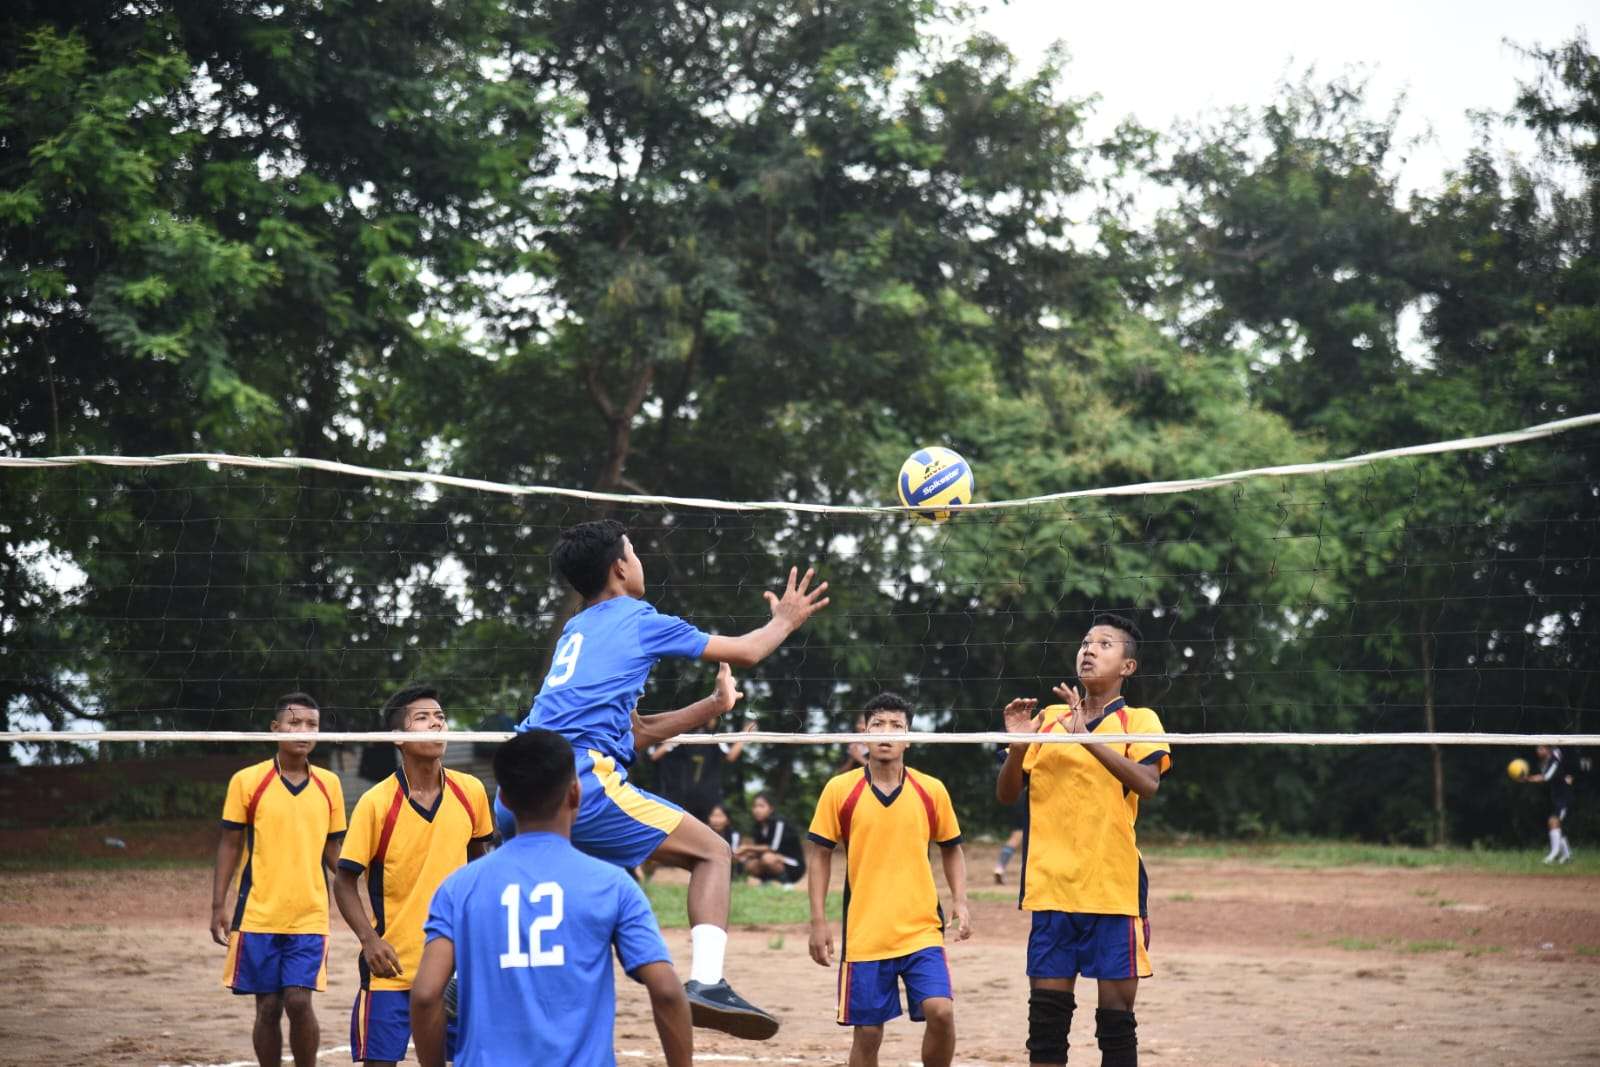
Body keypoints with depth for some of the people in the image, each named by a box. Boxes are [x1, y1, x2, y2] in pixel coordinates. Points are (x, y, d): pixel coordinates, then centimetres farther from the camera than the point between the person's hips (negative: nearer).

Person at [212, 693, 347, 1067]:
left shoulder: (329, 784, 6)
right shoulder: (247, 781, -1)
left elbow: (333, 850, 12)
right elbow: (229, 846, 3)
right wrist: (218, 905, -3)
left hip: (310, 916, 1)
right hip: (258, 914, -1)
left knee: (299, 1002, -10)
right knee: (268, 1008, 4)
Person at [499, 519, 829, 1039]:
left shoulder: (574, 630, 29)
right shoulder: (639, 619, 10)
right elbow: (746, 651, 19)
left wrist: (712, 706, 40)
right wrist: (785, 620, 39)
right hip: (580, 781, -7)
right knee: (711, 852, 3)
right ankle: (706, 982, -16)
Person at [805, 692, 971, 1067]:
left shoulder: (932, 791, 3)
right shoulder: (839, 790, -1)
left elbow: (952, 850, 14)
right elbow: (820, 856, 5)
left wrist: (960, 902, 0)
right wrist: (819, 921, -1)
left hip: (922, 929, 0)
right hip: (863, 934, 0)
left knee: (941, 1011, -17)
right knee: (867, 1034, 3)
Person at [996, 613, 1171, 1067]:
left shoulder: (1139, 720, 1)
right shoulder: (1048, 718, 12)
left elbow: (1147, 782, -17)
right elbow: (1006, 794, 10)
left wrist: (1086, 737, -25)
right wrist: (1018, 745, -9)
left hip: (1115, 889, -3)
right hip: (1051, 888, 3)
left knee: (1116, 1015, -1)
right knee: (1046, 1014, 5)